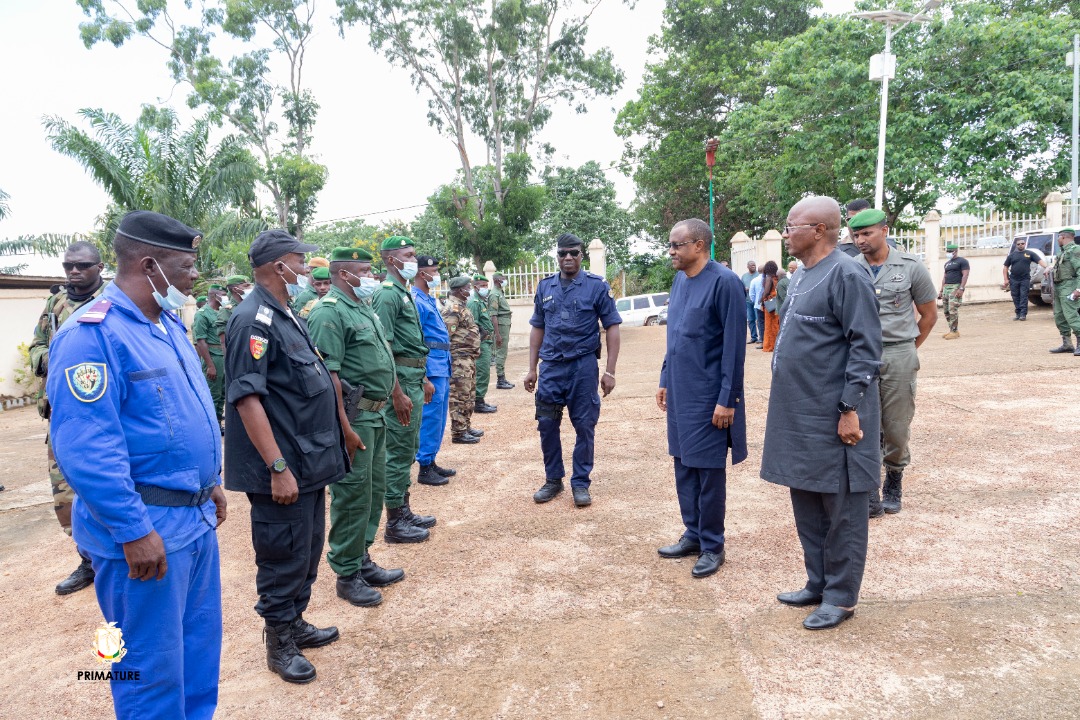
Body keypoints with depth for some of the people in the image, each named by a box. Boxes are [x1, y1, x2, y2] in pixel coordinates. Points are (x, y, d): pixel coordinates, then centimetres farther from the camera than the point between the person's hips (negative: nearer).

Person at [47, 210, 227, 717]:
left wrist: (211, 481, 18)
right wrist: (134, 531, -22)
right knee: (152, 664, 7)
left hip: (195, 513, 9)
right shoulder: (91, 334, -18)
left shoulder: (169, 324, 11)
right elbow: (85, 449, -24)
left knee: (201, 644, 20)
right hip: (145, 524, -9)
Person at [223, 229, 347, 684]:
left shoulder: (286, 315, 12)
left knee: (307, 552, 20)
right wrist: (278, 468, -25)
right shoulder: (254, 321, -19)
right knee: (283, 559, 5)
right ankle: (279, 645, 22)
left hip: (310, 463, 10)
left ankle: (295, 624, 37)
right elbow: (246, 398, -24)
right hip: (283, 470, -10)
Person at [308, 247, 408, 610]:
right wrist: (346, 427, -24)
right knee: (352, 495, -1)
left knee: (373, 490, 16)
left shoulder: (363, 308, 15)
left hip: (375, 413, 10)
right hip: (354, 415, -10)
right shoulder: (329, 312, -14)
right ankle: (347, 575, 12)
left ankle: (362, 562, 29)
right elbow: (328, 374, -21)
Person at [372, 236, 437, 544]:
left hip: (414, 378, 10)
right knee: (398, 451, -3)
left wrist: (424, 379, 23)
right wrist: (398, 394, -24)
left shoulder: (405, 293, 16)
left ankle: (404, 511, 27)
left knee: (408, 449, 16)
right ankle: (395, 524, 7)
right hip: (400, 380, -10)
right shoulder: (387, 294, -14)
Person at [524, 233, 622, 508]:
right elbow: (537, 329, 13)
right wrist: (532, 369, 9)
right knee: (547, 425, 7)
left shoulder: (597, 286, -3)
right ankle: (553, 480, 24)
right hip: (551, 366, 3)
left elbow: (612, 327, -3)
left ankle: (581, 483, 18)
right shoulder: (545, 286, 8)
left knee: (584, 426, 4)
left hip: (583, 365, -3)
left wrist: (610, 371, -9)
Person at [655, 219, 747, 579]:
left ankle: (712, 546, 18)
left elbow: (734, 344, -16)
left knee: (709, 471, 4)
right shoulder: (680, 281, 8)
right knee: (683, 465, 14)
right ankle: (693, 535, 28)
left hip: (708, 395, -7)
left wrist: (727, 399, -17)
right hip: (679, 393, 7)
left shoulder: (723, 282, -15)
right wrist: (665, 381, 15)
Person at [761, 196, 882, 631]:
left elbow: (865, 348, -17)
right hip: (797, 416, 9)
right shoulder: (800, 276, 13)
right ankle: (818, 583, 32)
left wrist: (850, 409, -19)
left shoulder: (846, 275, -14)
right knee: (806, 507, 17)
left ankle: (841, 598, 19)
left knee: (842, 512, 6)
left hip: (832, 418, -9)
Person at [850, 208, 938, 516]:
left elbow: (929, 314, 9)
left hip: (899, 355, -1)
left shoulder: (911, 266, 0)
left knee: (897, 428, 7)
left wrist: (907, 349, 9)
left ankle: (894, 481, 30)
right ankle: (869, 494, 5)